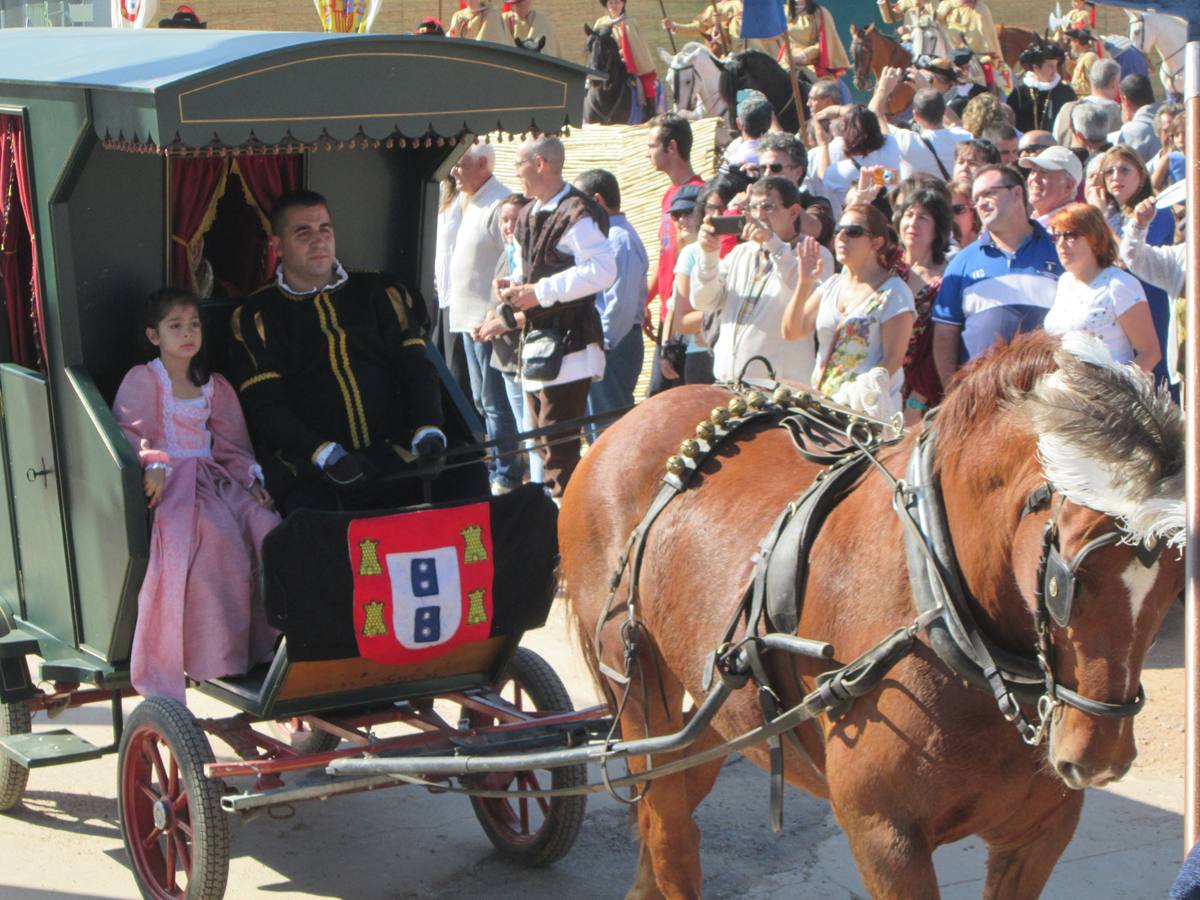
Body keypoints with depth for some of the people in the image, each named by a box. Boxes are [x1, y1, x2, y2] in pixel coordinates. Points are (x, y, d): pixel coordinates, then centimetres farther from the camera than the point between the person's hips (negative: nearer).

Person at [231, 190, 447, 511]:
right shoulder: (257, 316, 9)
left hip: (394, 452, 3)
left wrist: (428, 432, -10)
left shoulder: (376, 293, 18)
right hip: (310, 468, -3)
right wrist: (326, 455, -16)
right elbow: (264, 407, -1)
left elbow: (416, 368, 10)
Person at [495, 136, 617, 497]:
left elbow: (602, 271, -25)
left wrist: (541, 292, -22)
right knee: (543, 440, 15)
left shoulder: (576, 214, -16)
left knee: (557, 441, -11)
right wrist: (514, 284, 6)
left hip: (569, 342, -10)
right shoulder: (528, 216, 15)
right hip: (536, 338, 10)